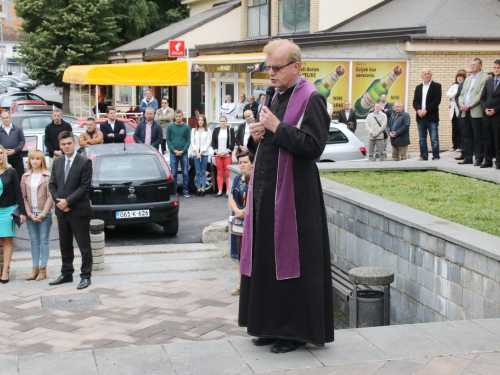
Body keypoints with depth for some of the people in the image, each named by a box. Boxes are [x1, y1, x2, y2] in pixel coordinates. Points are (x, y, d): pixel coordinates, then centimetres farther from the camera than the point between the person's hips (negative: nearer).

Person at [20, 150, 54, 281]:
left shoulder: (48, 176, -3)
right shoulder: (25, 177, 8)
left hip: (44, 214, -3)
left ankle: (43, 269, 5)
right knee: (34, 241, 8)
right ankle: (35, 268, 11)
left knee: (44, 241, 1)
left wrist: (43, 213, -12)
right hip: (30, 214, 3)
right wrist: (29, 213, -5)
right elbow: (23, 196, 6)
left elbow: (50, 196, -6)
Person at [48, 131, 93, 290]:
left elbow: (84, 187, -13)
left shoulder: (85, 162, -8)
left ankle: (86, 276, 8)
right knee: (65, 245, 14)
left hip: (79, 211, -6)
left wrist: (67, 201, -17)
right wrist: (58, 201, -6)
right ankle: (66, 274, 25)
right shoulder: (57, 162, 10)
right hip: (61, 211, 6)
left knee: (84, 246, 1)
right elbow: (52, 184, 10)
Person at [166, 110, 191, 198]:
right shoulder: (170, 127, 5)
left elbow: (188, 140, 2)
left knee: (185, 173, 1)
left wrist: (182, 151, -9)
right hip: (173, 153, 0)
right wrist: (174, 150, -8)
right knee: (173, 173, 1)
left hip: (184, 153, 0)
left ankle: (185, 191, 7)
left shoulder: (187, 127, 4)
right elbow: (168, 140, 4)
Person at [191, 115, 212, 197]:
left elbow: (208, 143, -2)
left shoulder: (208, 131, 3)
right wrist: (196, 152, -7)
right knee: (197, 172, 1)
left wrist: (201, 152, -8)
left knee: (203, 172, 0)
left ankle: (203, 189, 1)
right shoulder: (194, 131, 11)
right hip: (196, 153, 2)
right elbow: (192, 142, 6)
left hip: (204, 154, -2)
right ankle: (198, 189, 4)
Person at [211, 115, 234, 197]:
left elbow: (233, 142, -2)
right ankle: (220, 191, 6)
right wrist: (216, 151, -5)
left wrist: (226, 152, -11)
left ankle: (228, 191, -2)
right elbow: (213, 142, 8)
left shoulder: (230, 130, 2)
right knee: (219, 173, 5)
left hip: (227, 154, -3)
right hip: (218, 154, 3)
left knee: (228, 173, -4)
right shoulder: (216, 130, 10)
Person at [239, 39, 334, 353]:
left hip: (294, 195, -8)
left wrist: (277, 128, -17)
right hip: (267, 191, 9)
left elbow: (313, 145, -21)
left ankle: (296, 330, 10)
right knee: (267, 258, 12)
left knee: (291, 260, -2)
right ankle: (273, 326, 23)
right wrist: (257, 137, 1)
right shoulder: (278, 96, 15)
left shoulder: (311, 99, -11)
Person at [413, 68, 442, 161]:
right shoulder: (418, 88, 16)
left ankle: (436, 157, -2)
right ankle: (423, 156, 13)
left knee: (434, 139, -5)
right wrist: (418, 110, -11)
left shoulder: (436, 86, 1)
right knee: (422, 139, 7)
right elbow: (415, 102, 10)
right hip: (421, 117, 5)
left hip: (432, 117, -4)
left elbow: (437, 101, -9)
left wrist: (426, 110, -15)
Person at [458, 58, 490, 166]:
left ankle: (479, 158, 3)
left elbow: (481, 95, -14)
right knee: (467, 136, 9)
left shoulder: (485, 78, -5)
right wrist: (461, 104, -2)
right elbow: (462, 94, 19)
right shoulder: (468, 79, 20)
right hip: (465, 112, 7)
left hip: (476, 112, -7)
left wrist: (468, 106, -16)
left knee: (478, 137, -2)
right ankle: (467, 158, 15)